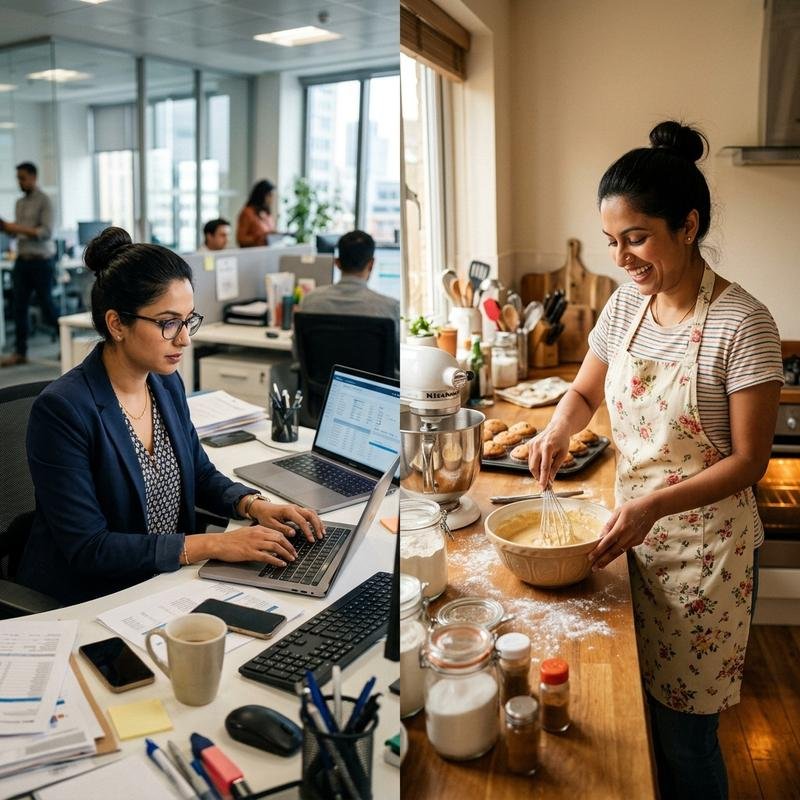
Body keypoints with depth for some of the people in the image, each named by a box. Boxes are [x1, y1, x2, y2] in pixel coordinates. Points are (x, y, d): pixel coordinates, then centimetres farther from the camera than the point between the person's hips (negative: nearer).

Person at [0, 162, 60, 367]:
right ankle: (20, 353, 8)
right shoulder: (19, 203, 15)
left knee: (46, 306, -1)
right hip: (22, 260, 6)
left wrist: (19, 228, -20)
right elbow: (18, 232, 17)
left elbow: (46, 232, -14)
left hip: (42, 261, -6)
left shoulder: (44, 201, -6)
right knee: (19, 307, 3)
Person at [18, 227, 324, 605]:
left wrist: (254, 505, -6)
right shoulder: (62, 410, -21)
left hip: (167, 582, 7)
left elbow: (200, 474, 14)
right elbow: (87, 549, -22)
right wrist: (213, 545, -25)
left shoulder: (167, 384, 1)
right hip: (88, 600, -6)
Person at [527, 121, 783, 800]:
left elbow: (749, 461, -15)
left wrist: (654, 504, -27)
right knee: (639, 707, 18)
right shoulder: (625, 306, 1)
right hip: (635, 534, 5)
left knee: (684, 733, 8)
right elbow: (585, 393, 14)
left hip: (707, 547, -5)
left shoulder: (743, 323, -18)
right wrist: (558, 432, -7)